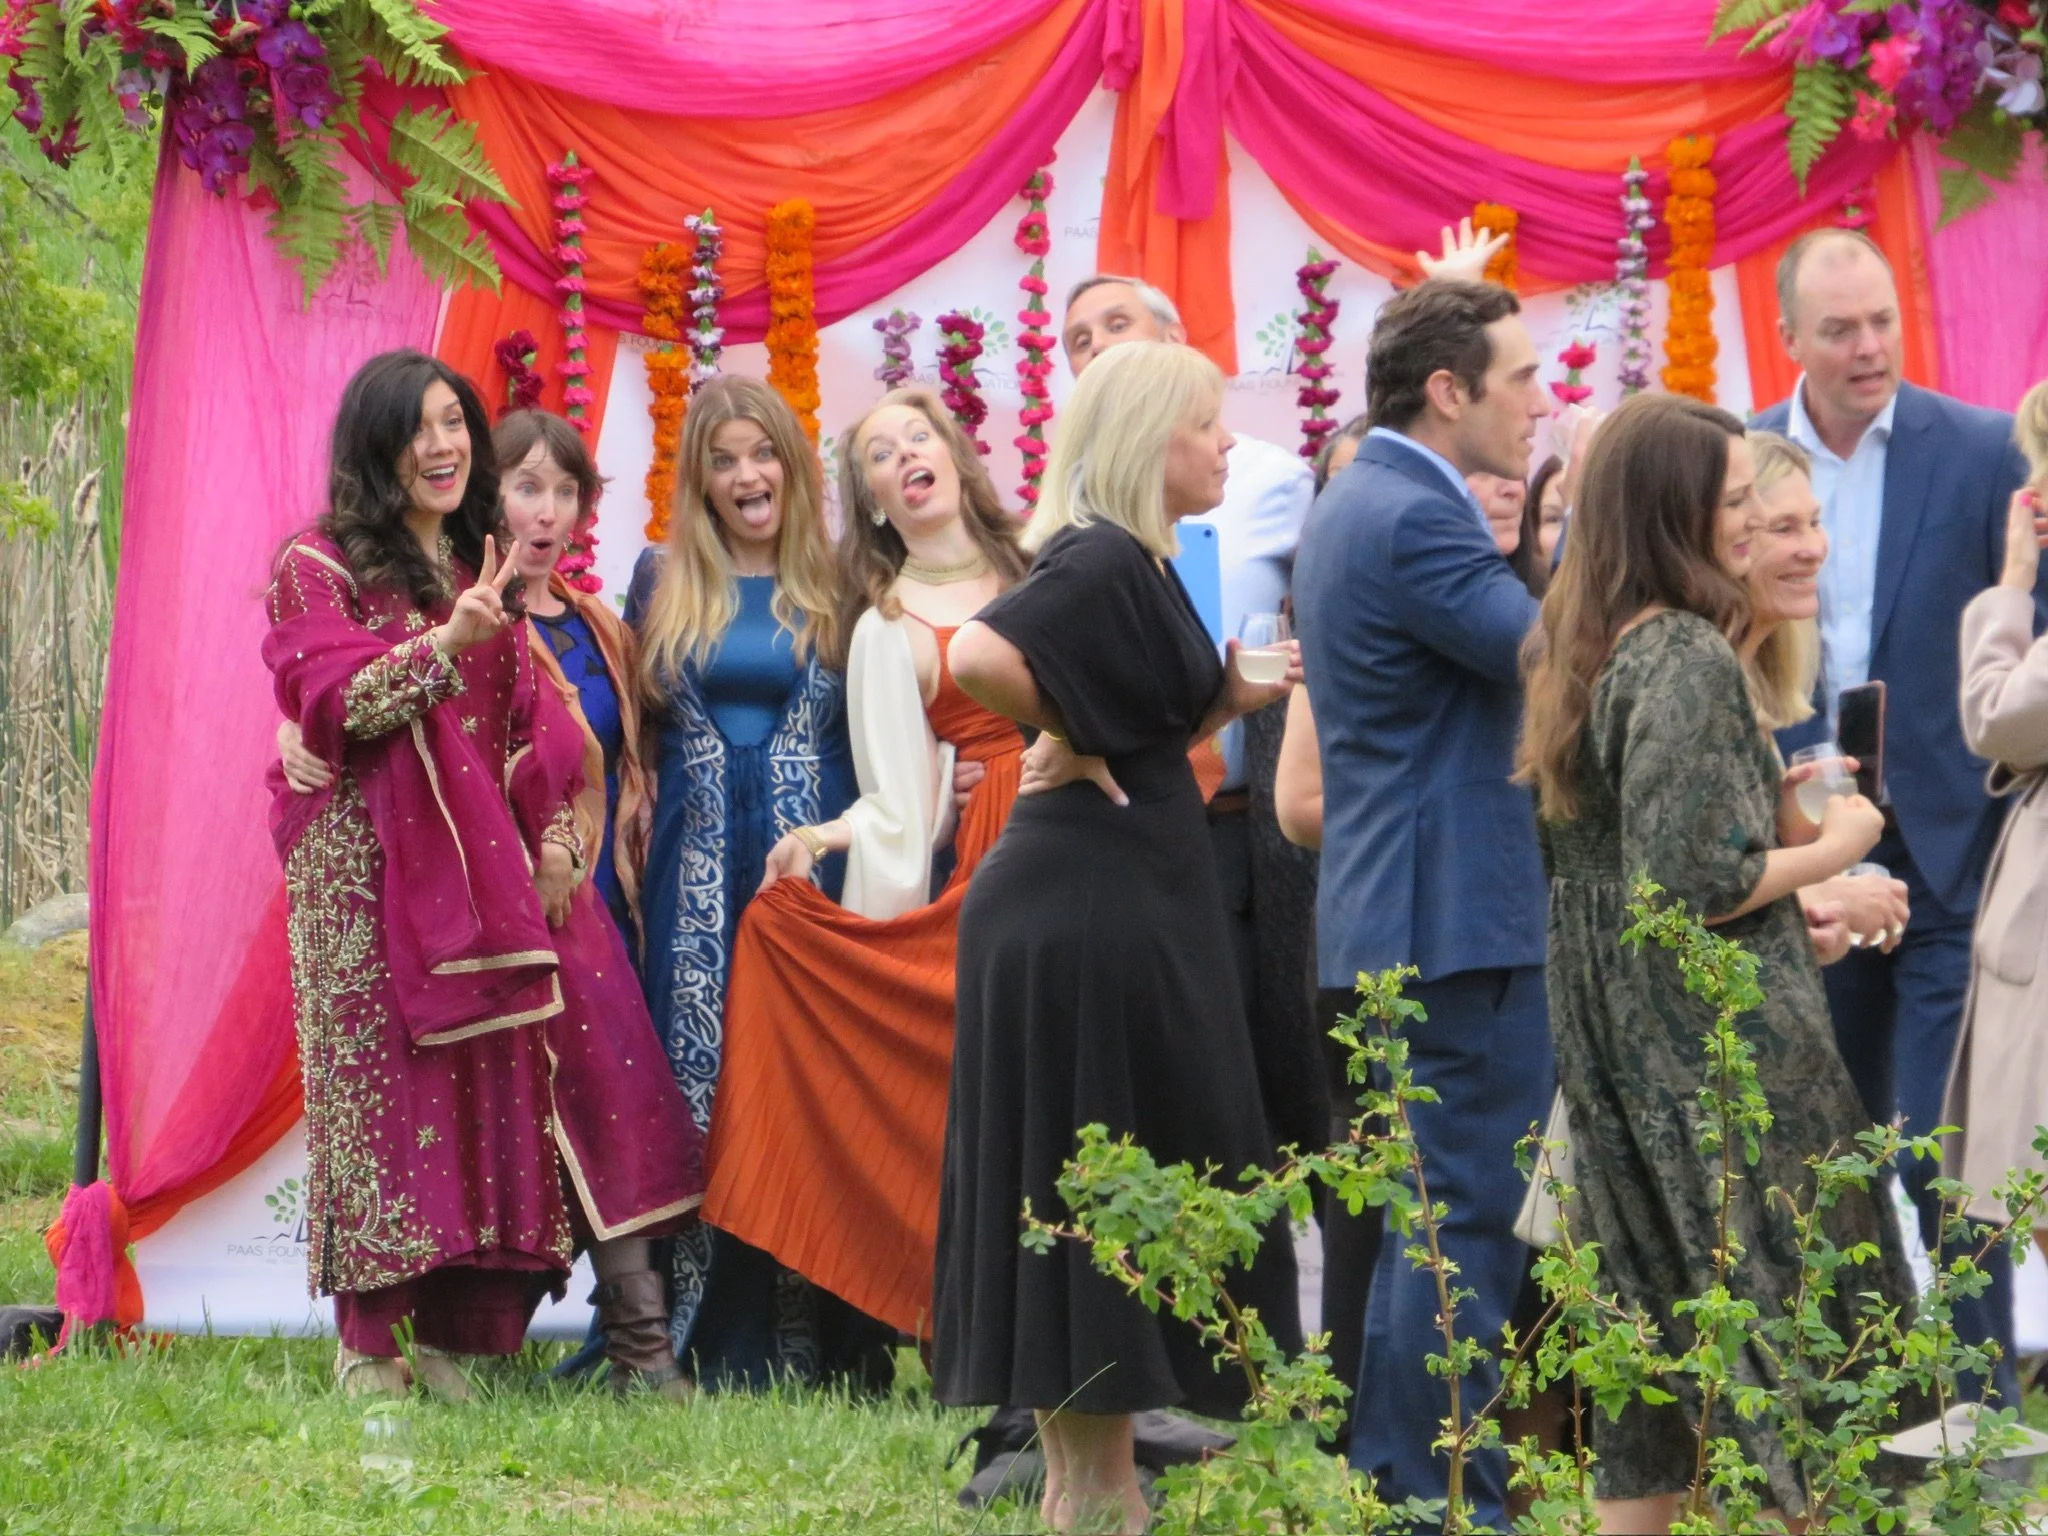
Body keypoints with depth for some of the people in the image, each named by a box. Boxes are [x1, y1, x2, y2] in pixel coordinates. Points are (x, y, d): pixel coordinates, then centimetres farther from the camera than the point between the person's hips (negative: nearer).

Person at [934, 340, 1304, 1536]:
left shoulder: (1136, 566, 14)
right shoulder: (1101, 563, -16)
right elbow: (980, 656, -32)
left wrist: (1231, 699, 7)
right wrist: (1071, 744, -15)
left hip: (1130, 910, 10)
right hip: (1088, 912, -10)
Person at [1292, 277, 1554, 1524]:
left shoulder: (1359, 502, 16)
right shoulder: (1413, 519, -18)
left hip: (1399, 917, 11)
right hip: (1463, 919, -11)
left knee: (1425, 1214, 16)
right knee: (1474, 1214, -7)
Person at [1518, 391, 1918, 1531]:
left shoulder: (1580, 649, 9)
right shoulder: (1687, 660, -19)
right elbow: (1693, 882, -23)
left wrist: (1764, 799, 16)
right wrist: (1834, 848, -9)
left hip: (1616, 1042, 9)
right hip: (1722, 1039, -9)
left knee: (1654, 1311, 11)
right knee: (1793, 1307, -2)